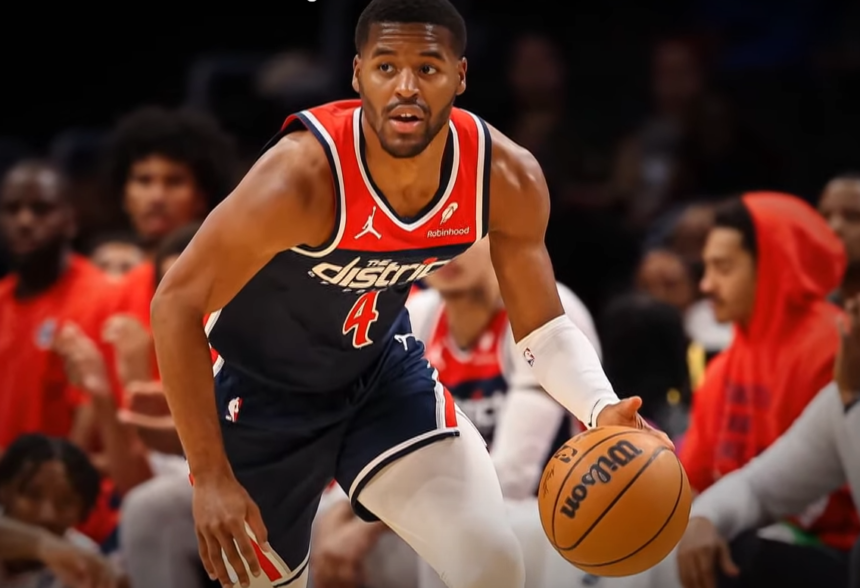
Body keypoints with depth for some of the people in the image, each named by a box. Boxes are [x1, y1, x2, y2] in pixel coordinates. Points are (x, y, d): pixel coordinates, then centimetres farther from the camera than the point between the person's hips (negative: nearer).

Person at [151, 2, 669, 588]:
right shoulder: (304, 176, -35)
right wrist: (211, 477, -30)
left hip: (383, 367, 3)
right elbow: (178, 303, -28)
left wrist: (602, 410, -29)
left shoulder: (509, 180, -20)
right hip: (261, 387, -3)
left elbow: (542, 326, -8)